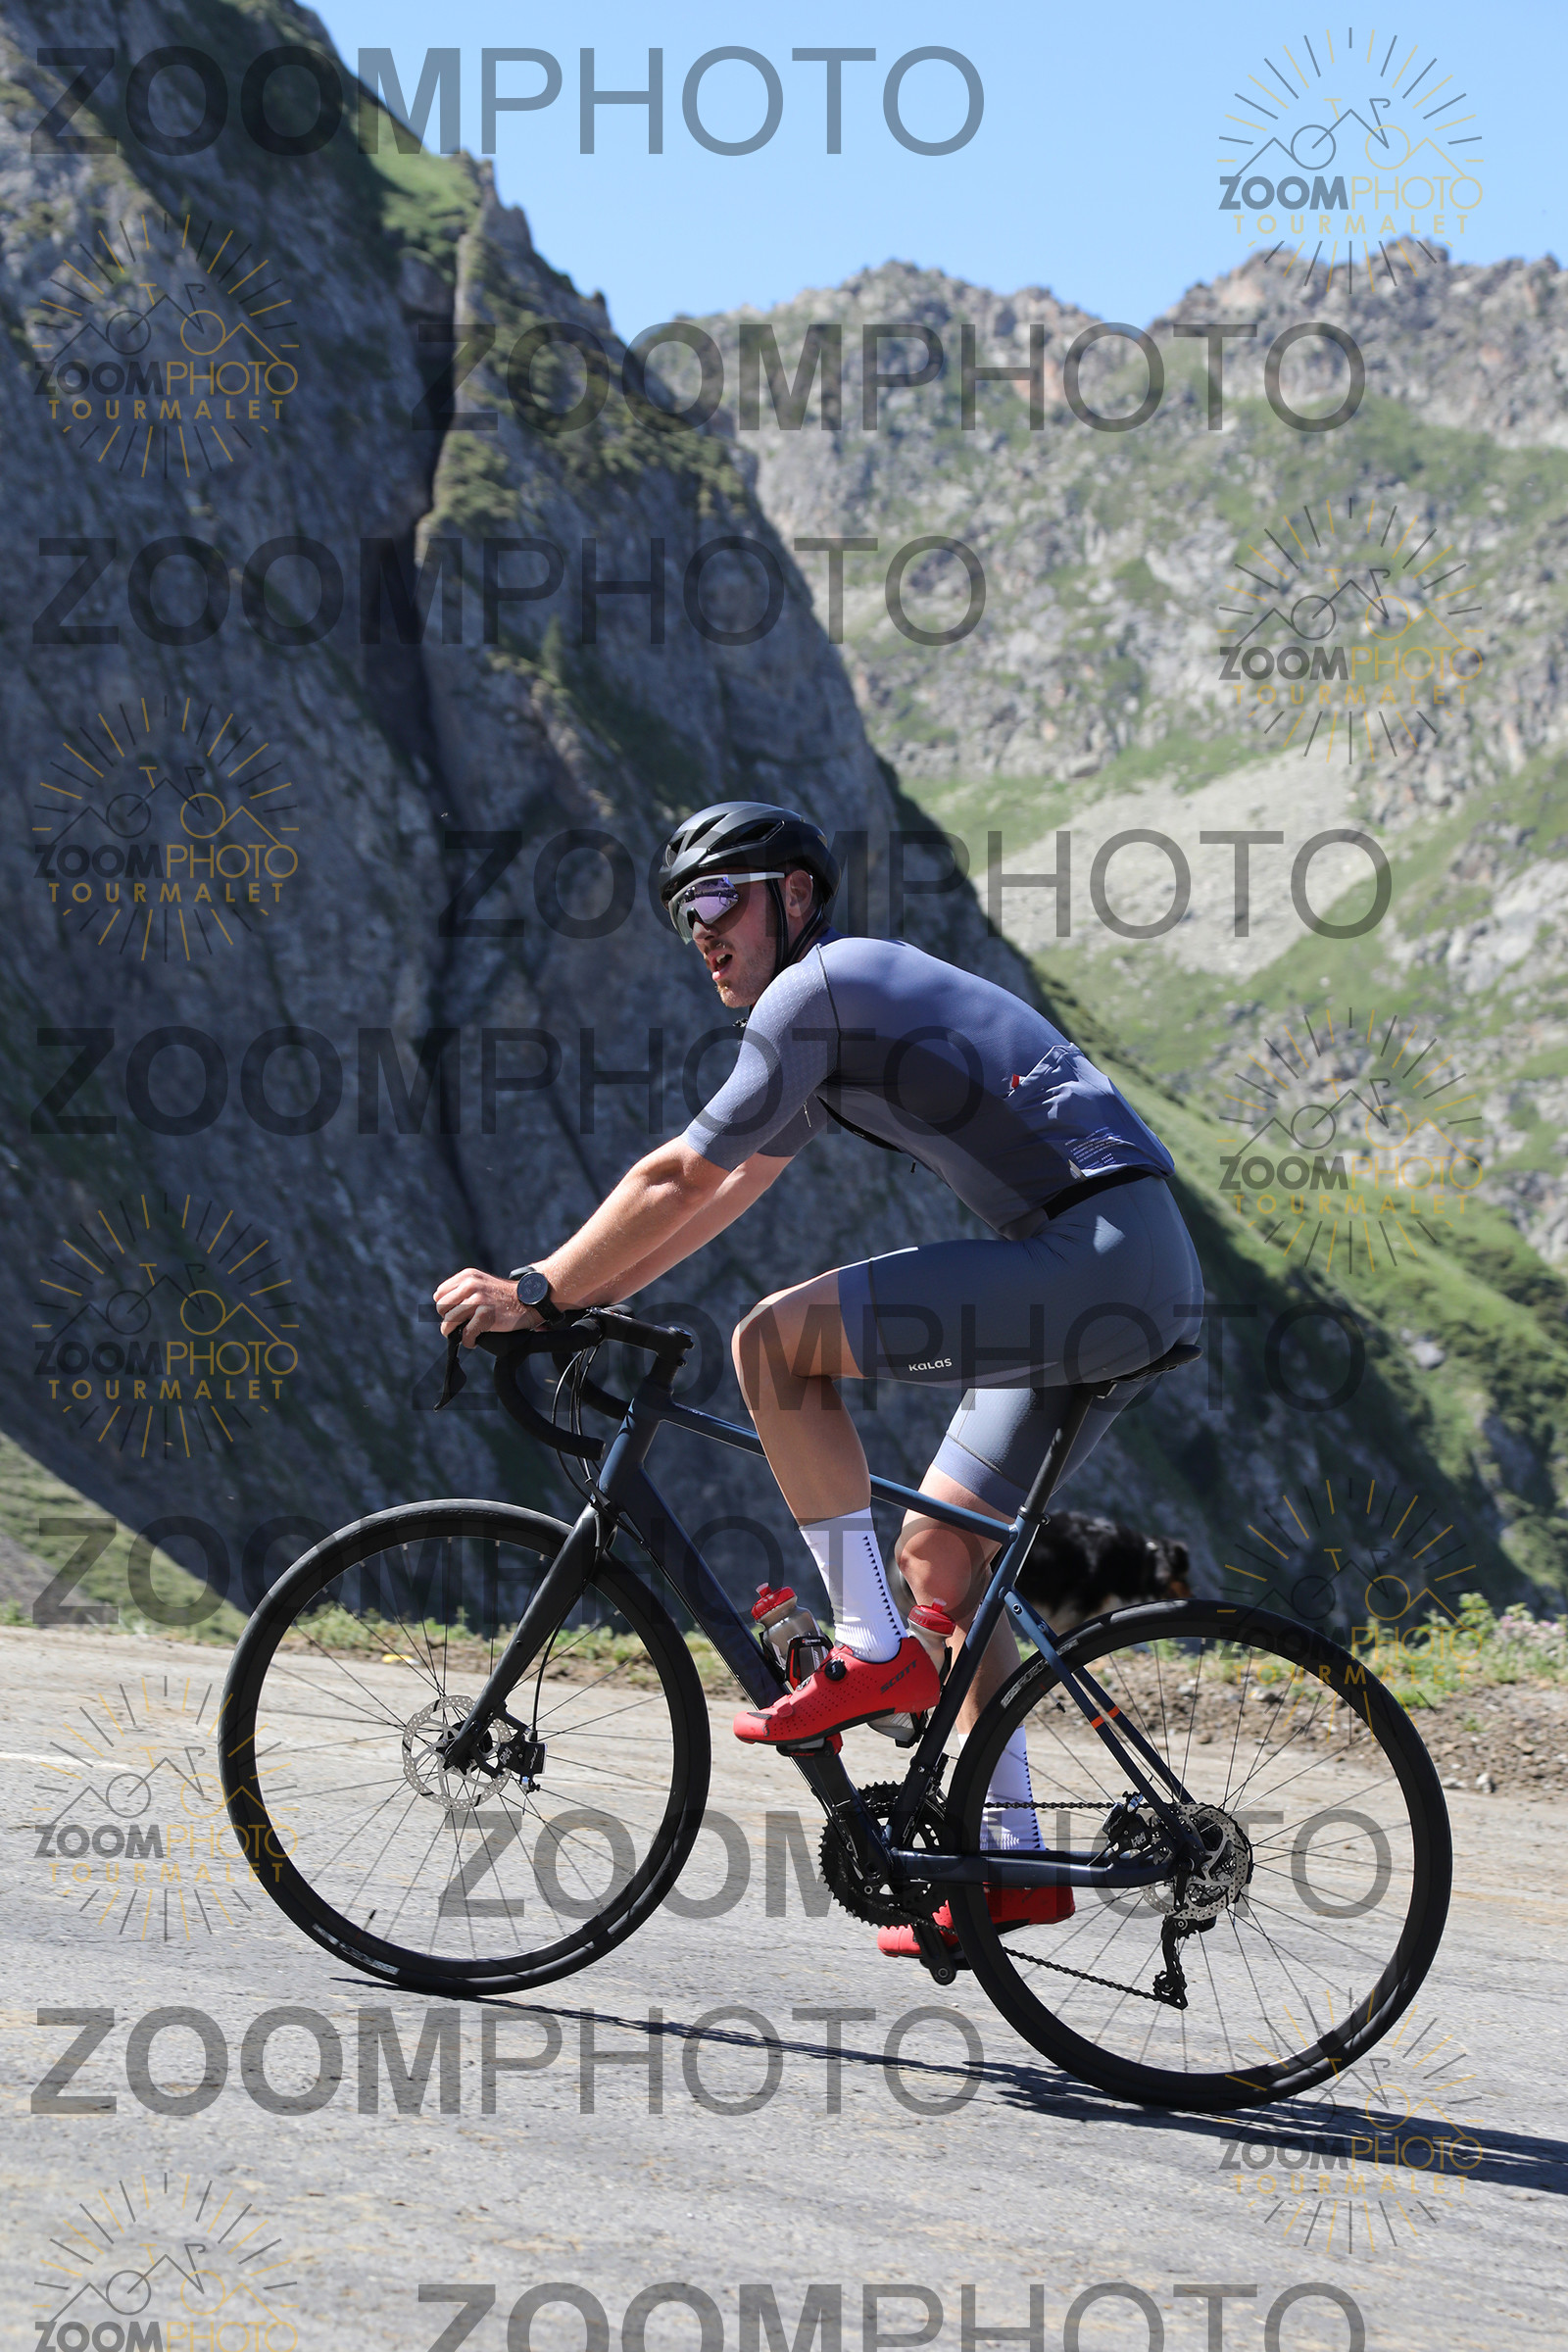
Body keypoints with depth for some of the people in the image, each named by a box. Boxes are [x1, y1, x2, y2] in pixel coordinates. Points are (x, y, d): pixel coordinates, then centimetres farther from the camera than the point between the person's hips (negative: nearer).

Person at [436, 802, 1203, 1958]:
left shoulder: (817, 991, -8)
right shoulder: (851, 994, 23)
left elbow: (680, 1179, -9)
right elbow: (727, 1192, 29)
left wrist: (537, 1292, -2)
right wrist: (579, 1294, 26)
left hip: (1097, 1257, -10)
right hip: (1143, 1277, 10)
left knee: (774, 1339, -15)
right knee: (939, 1549, 13)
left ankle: (874, 1649, -9)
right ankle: (1013, 1858, 15)